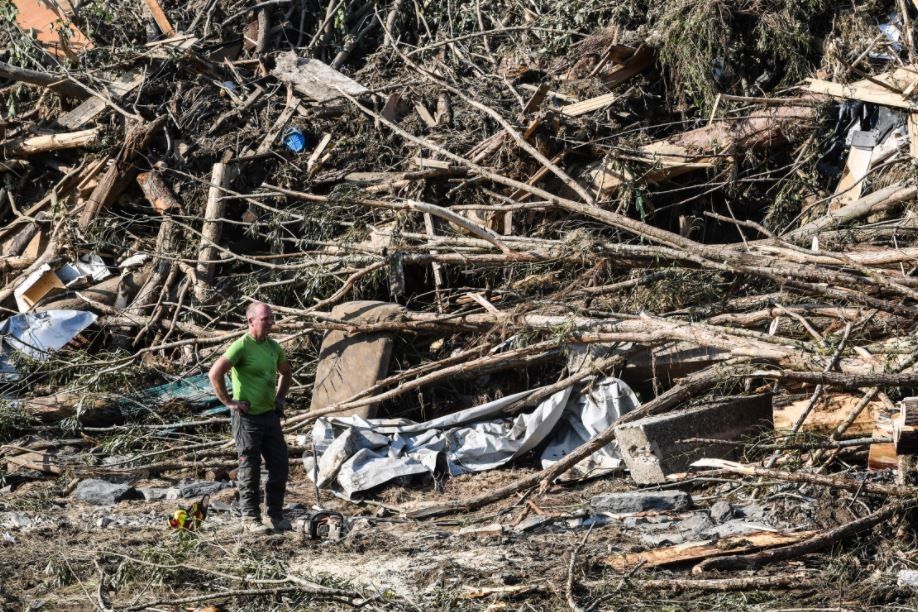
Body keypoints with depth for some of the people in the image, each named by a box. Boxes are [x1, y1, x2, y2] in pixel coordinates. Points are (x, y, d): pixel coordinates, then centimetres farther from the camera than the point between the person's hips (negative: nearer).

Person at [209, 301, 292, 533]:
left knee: (280, 465, 7)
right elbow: (215, 373, -22)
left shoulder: (273, 346, 9)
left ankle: (276, 514, 19)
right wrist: (228, 402, -17)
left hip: (270, 415, 7)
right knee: (250, 469, 0)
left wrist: (280, 398, 17)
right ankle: (250, 518, 8)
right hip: (248, 417, -7)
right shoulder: (242, 346, -14)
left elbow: (285, 372, 29)